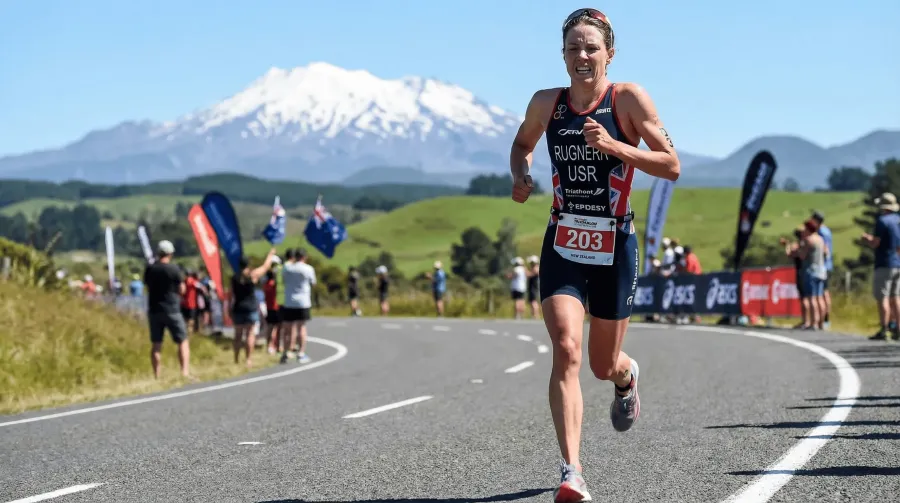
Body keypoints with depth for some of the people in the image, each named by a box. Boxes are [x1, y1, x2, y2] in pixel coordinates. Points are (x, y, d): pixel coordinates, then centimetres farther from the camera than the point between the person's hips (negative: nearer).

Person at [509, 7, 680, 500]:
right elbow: (521, 144, 22)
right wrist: (520, 175, 1)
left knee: (603, 365, 12)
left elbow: (672, 167, -10)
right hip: (562, 244, 1)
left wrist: (613, 146, -23)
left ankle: (626, 377, 52)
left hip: (614, 247, -1)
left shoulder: (629, 98, -8)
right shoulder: (546, 103, 2)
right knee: (566, 350, -18)